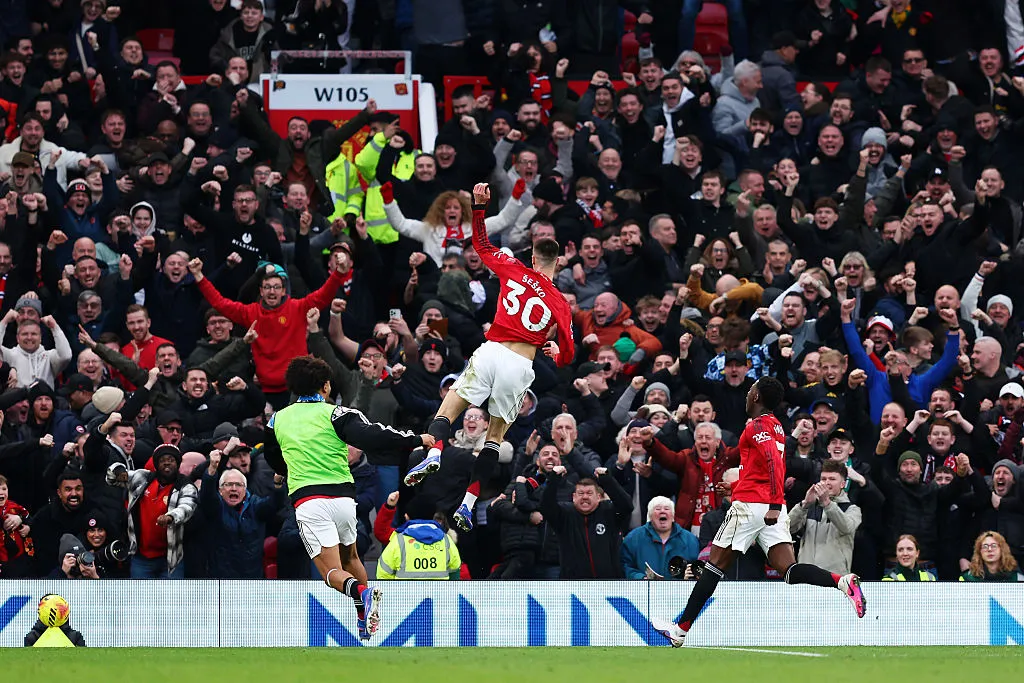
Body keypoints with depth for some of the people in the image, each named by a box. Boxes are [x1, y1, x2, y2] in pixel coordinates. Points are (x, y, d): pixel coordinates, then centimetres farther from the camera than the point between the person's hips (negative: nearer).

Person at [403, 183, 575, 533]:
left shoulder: (514, 271, 6)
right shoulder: (560, 303, 6)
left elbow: (482, 245, 21)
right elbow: (567, 355, 7)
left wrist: (478, 206, 28)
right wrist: (556, 351, 31)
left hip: (491, 352, -1)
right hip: (521, 366, 1)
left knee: (447, 410, 8)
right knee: (495, 436, 13)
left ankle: (434, 451, -25)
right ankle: (468, 504, 6)